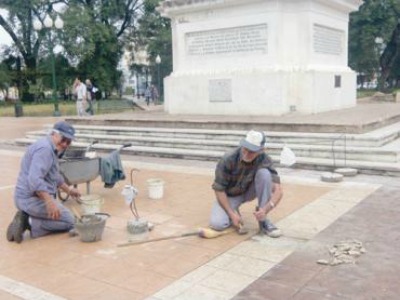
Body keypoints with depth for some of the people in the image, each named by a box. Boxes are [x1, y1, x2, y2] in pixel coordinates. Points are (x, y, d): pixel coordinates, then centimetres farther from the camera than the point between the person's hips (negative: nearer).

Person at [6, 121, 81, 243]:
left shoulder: (51, 149, 14)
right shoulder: (45, 148, -18)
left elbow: (55, 176, 30)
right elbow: (34, 179, -30)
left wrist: (68, 190, 37)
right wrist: (50, 201, -35)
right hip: (34, 198, -10)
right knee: (69, 221, 2)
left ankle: (25, 219, 6)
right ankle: (30, 223, -9)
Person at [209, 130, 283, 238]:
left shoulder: (264, 160, -23)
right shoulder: (228, 160, -28)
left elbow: (278, 190, -26)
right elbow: (219, 190, -19)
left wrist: (265, 209, -44)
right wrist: (232, 214, -25)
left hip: (249, 191, 2)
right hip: (230, 195, -2)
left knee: (264, 173, -29)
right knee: (217, 224, -29)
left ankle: (264, 221, -17)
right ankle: (233, 212, 8)